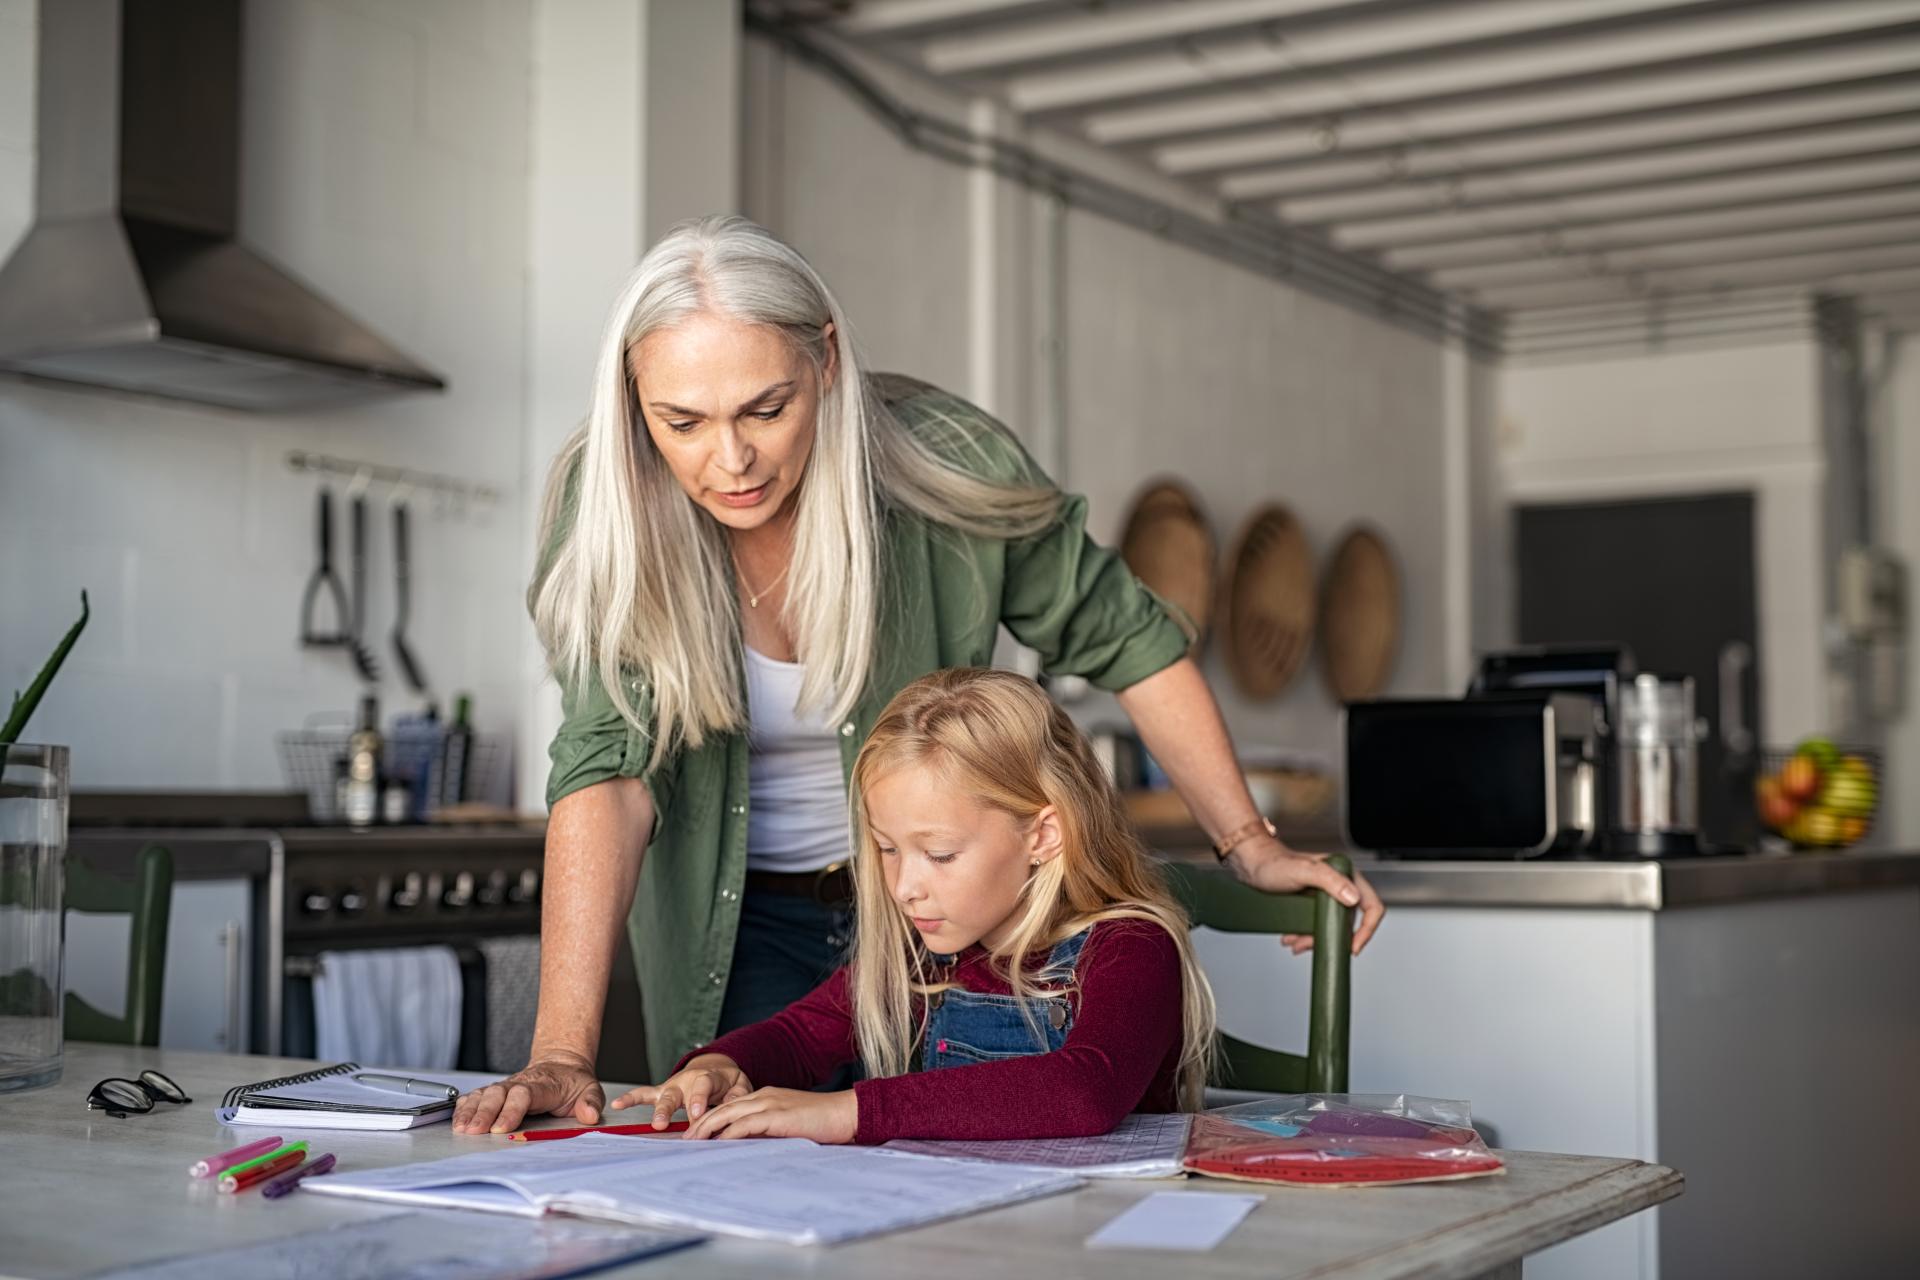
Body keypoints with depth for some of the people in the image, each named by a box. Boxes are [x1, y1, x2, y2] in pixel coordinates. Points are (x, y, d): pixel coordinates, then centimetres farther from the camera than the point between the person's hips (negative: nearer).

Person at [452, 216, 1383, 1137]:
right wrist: (562, 1050, -39)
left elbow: (1125, 641, -8)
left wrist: (1250, 847, -9)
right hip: (736, 918, 1)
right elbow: (608, 764, -29)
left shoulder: (947, 464, -23)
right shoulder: (605, 508, -21)